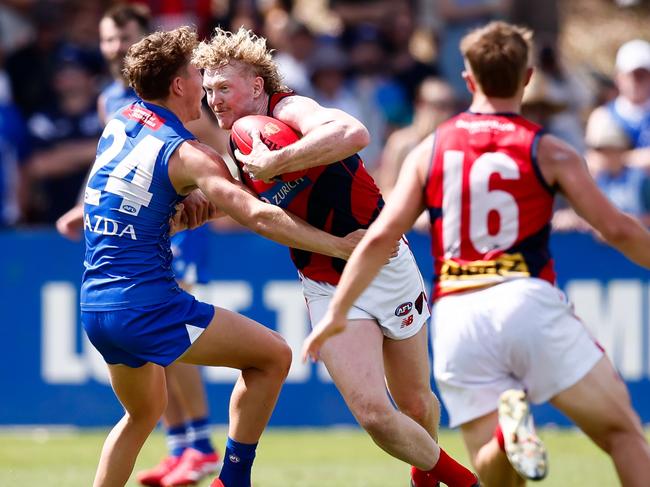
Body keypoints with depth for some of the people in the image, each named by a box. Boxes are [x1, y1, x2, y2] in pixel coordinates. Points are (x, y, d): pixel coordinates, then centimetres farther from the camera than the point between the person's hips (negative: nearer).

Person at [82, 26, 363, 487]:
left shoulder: (119, 123, 11)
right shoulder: (186, 152, -11)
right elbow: (259, 215, -21)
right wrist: (338, 246, -18)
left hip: (94, 306, 8)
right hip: (147, 305, -8)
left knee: (144, 411, 29)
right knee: (273, 356, 2)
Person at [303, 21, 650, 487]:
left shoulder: (430, 150, 13)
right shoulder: (548, 152, 6)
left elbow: (380, 237, 9)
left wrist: (337, 312, 17)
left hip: (456, 314, 3)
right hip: (527, 299, -3)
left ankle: (509, 427, -27)